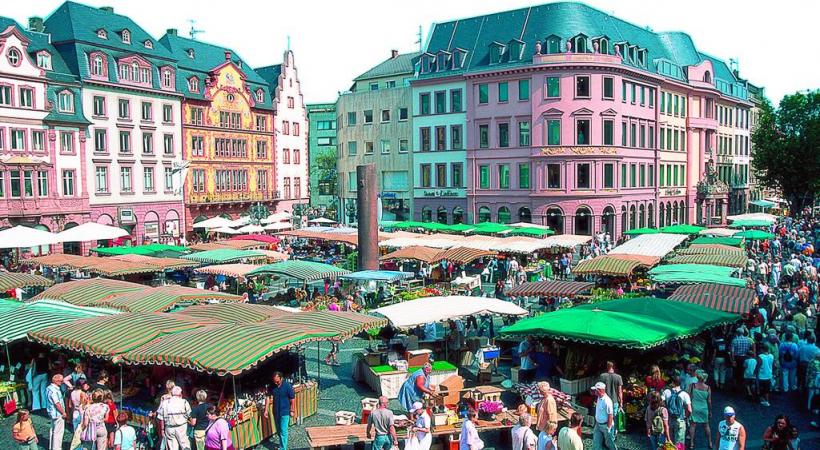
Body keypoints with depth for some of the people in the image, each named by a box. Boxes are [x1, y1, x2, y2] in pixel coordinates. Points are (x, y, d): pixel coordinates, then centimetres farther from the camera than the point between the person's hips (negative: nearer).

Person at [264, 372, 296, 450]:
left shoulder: (288, 386, -18)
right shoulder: (272, 387, -5)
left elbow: (292, 399, -11)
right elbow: (268, 398, 1)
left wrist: (292, 411, -8)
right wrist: (266, 410, -3)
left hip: (284, 412, -5)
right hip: (276, 412, 5)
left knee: (283, 431, -4)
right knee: (278, 430, 18)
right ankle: (282, 444, 37)